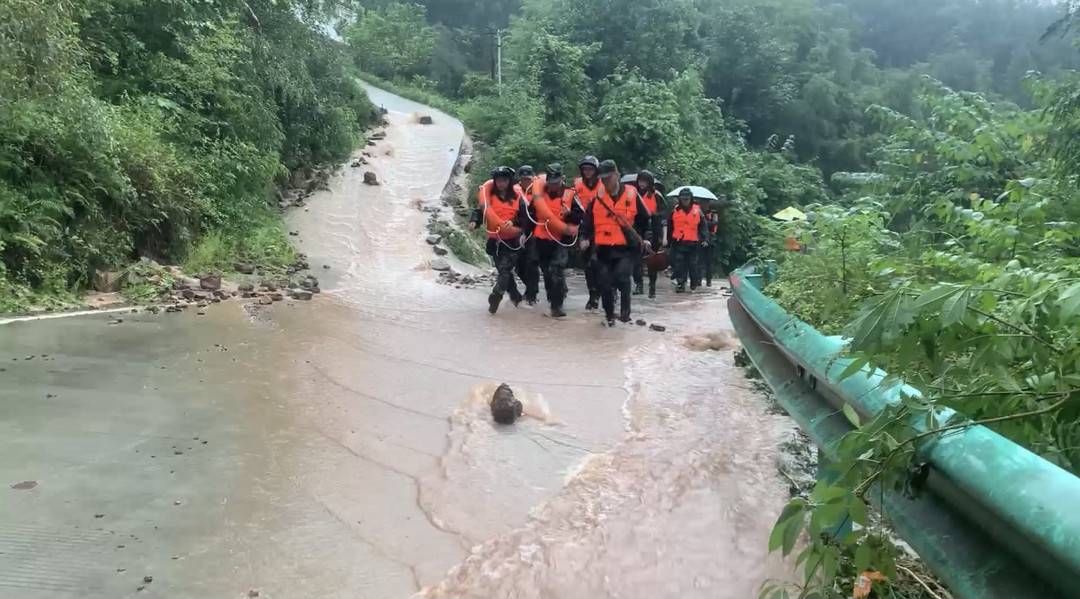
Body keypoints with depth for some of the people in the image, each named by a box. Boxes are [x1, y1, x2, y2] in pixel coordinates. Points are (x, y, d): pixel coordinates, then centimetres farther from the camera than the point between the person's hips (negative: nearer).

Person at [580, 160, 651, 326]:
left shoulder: (631, 194, -1)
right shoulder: (597, 196, 3)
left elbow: (644, 218, 10)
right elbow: (588, 219, 7)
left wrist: (645, 238, 10)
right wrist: (585, 238, -6)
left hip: (626, 247, -2)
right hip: (603, 248, 3)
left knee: (622, 277, -20)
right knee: (604, 283, 4)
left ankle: (625, 312, -2)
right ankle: (609, 315, 22)